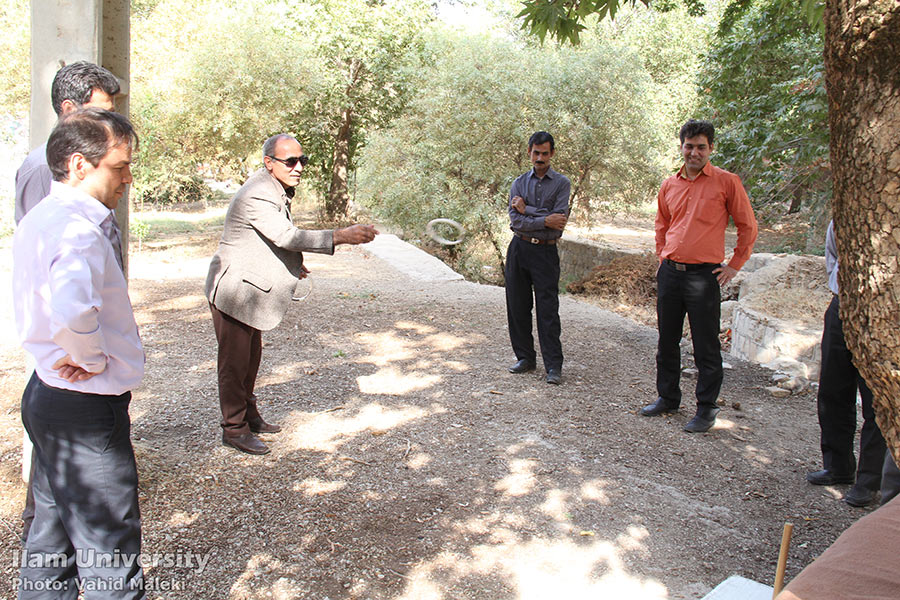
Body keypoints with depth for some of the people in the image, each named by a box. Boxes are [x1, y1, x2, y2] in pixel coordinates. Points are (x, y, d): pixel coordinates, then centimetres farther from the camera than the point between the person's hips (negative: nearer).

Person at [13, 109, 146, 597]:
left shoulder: (40, 218, 9)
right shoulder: (78, 229, -23)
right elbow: (71, 311, -42)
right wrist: (95, 360, -23)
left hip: (46, 392, 10)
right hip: (86, 410, -10)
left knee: (53, 540, 23)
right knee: (110, 558, 3)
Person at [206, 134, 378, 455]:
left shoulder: (275, 189, 9)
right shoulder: (258, 195, -24)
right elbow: (286, 236, -36)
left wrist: (290, 262, 12)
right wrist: (340, 236, -41)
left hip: (250, 288, 10)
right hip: (234, 291, -10)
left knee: (251, 357, 19)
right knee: (235, 362, -1)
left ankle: (249, 416, 33)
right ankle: (234, 428, 10)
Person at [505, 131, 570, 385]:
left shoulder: (561, 183, 1)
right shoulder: (519, 183, 8)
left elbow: (559, 220, -13)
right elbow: (515, 221, -6)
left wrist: (527, 210, -9)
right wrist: (544, 221, -15)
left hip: (545, 252, -3)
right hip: (519, 249, 3)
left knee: (548, 309, -4)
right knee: (517, 306, 7)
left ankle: (554, 365, 2)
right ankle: (525, 357, 20)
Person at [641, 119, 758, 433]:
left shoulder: (726, 181, -4)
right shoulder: (669, 185, 10)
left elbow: (748, 226, 2)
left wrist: (734, 265, 1)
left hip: (704, 275, -5)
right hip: (669, 272, 5)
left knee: (706, 347, 1)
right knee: (667, 341, 14)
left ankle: (706, 409, 12)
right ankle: (668, 397, 29)